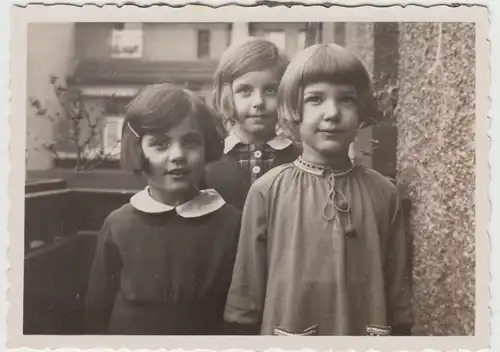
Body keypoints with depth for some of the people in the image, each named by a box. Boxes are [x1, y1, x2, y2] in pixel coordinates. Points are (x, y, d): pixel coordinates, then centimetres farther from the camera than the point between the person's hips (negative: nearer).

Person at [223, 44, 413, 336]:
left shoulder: (383, 192, -6)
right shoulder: (267, 190, -11)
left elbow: (397, 284, 1)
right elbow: (248, 281, -4)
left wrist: (400, 331, 4)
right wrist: (246, 329, 0)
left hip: (364, 331, 2)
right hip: (286, 329, -1)